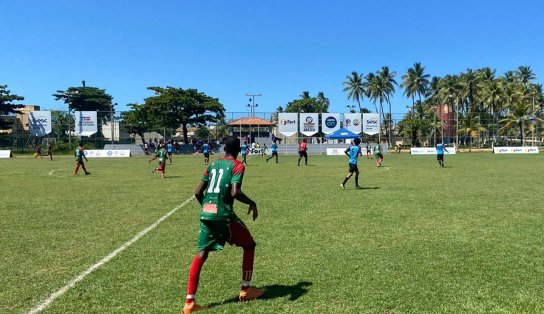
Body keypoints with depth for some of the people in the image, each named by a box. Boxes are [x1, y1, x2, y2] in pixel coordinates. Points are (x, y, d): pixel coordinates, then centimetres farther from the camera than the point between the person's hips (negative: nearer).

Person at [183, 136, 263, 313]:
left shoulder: (213, 165, 16)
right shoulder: (237, 166, -2)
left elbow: (198, 192, 13)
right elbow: (235, 192, -17)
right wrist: (252, 203, -1)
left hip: (205, 214, 6)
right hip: (223, 215, -5)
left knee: (201, 254, 10)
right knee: (249, 245, 15)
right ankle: (245, 290, 21)